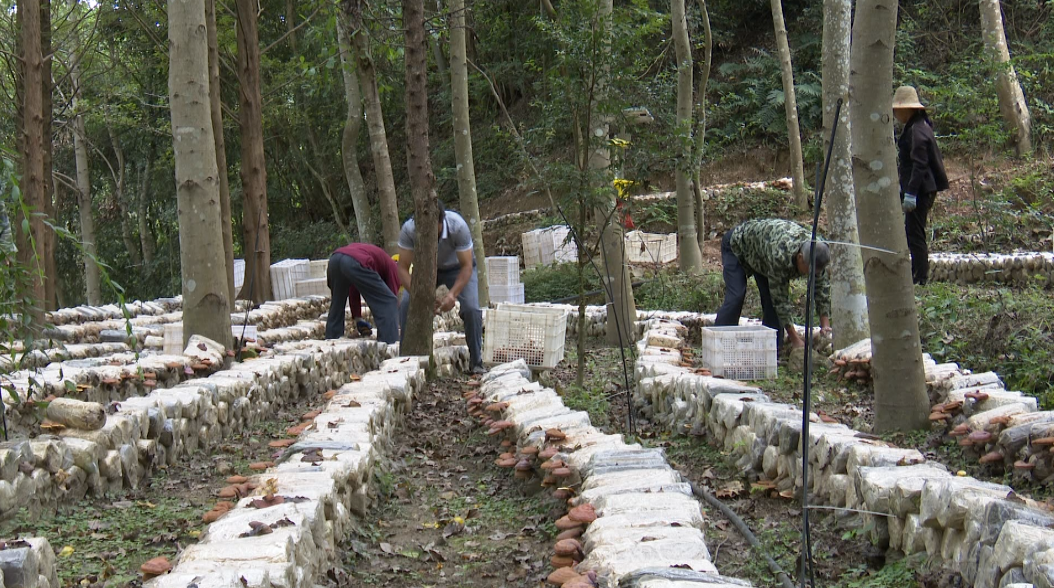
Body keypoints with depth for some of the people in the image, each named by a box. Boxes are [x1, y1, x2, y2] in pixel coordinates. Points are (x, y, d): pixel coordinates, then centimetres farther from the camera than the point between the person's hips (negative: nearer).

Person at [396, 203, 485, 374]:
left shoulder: (458, 226, -37)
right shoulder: (409, 230, -33)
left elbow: (467, 266, -31)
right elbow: (403, 268, -28)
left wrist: (452, 293, -47)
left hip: (458, 268, -2)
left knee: (472, 308, -22)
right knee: (405, 305, -19)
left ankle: (476, 362, -6)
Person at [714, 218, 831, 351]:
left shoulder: (815, 250, -26)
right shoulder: (780, 254, -46)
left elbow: (822, 286, -11)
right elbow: (780, 299, -38)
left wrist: (825, 324, -15)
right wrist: (794, 338, -34)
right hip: (737, 243, -6)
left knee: (771, 298, -8)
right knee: (736, 296, -21)